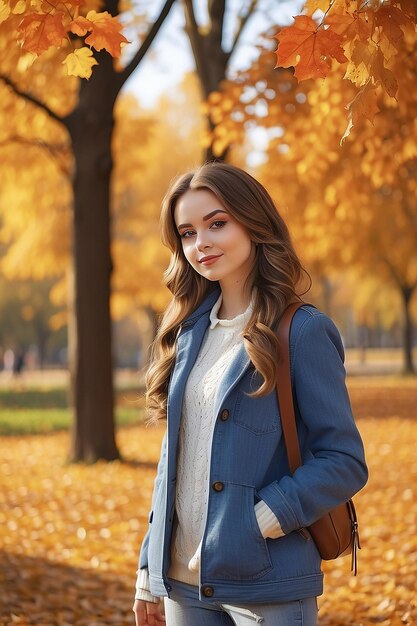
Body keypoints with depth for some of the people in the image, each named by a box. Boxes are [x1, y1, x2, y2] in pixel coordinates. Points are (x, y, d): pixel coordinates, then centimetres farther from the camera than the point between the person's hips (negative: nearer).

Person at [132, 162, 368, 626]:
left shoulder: (302, 331, -9)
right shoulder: (190, 331, 8)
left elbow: (345, 462, -9)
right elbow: (174, 459, 13)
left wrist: (260, 521, -17)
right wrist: (149, 571, 11)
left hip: (268, 587, -5)